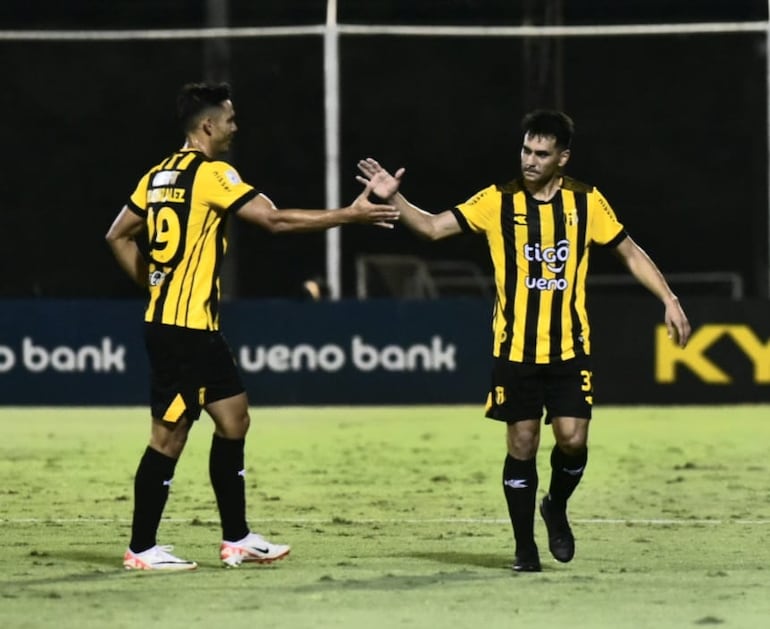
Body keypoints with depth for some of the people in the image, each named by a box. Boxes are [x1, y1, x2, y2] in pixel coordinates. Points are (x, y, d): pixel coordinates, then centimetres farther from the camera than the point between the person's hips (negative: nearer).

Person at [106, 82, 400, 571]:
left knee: (233, 417, 12)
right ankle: (142, 549, 1)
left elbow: (119, 236, 19)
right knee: (170, 434, -4)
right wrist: (350, 215, -13)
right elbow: (275, 220, -18)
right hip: (184, 328, -9)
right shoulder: (210, 174, -13)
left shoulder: (161, 176, 13)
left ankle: (237, 539, 16)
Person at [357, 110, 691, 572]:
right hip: (515, 349, 0)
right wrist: (394, 199, -16)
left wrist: (669, 300, 2)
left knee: (573, 438, -10)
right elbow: (433, 227, -1)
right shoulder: (498, 202, -1)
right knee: (522, 444, 1)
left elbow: (630, 253, 9)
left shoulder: (587, 202, 1)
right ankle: (525, 546, 13)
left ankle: (557, 508, 21)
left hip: (570, 348, 0)